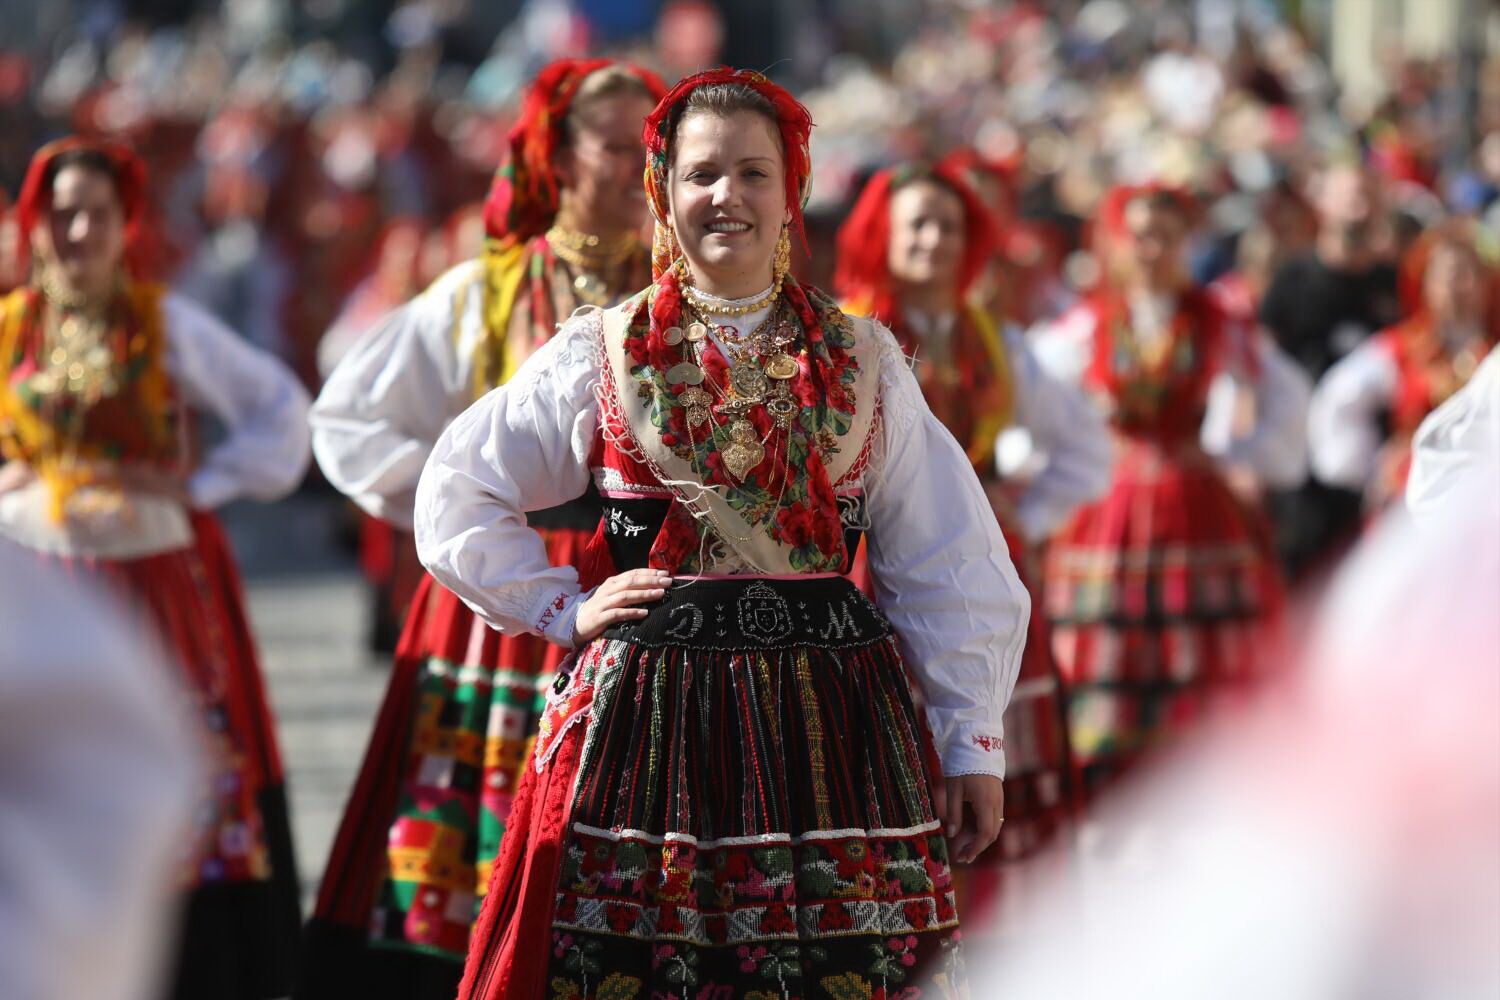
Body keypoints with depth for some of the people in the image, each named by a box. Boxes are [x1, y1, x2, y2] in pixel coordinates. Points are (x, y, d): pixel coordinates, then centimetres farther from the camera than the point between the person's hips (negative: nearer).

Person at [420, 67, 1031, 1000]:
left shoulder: (863, 362, 10)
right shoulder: (600, 357, 7)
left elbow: (948, 564, 9)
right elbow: (457, 496, 13)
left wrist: (973, 744, 3)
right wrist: (564, 608, 3)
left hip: (831, 717, 1)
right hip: (649, 709, -1)